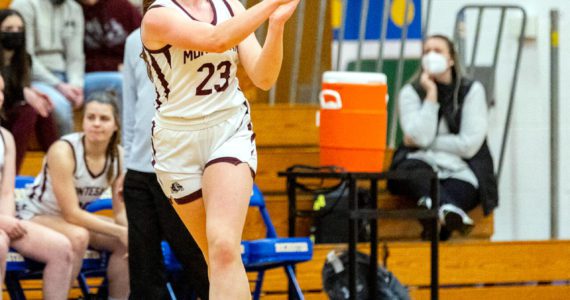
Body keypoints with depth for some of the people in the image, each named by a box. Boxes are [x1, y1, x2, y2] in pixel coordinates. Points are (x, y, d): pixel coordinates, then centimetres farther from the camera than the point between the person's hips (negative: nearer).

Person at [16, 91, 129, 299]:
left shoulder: (119, 156, -9)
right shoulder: (63, 151, -26)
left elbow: (121, 212, -4)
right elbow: (71, 213, -26)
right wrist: (119, 231, -30)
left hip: (76, 219, 6)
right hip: (35, 217, -6)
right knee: (77, 237, -36)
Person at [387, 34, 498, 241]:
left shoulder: (472, 90, 4)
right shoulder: (410, 93, 7)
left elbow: (469, 145, -4)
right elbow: (421, 137, -9)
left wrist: (425, 142, -3)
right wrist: (431, 94, -8)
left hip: (459, 168, 1)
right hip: (422, 164, -1)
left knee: (464, 186, -35)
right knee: (410, 168, -37)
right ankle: (449, 210, -64)